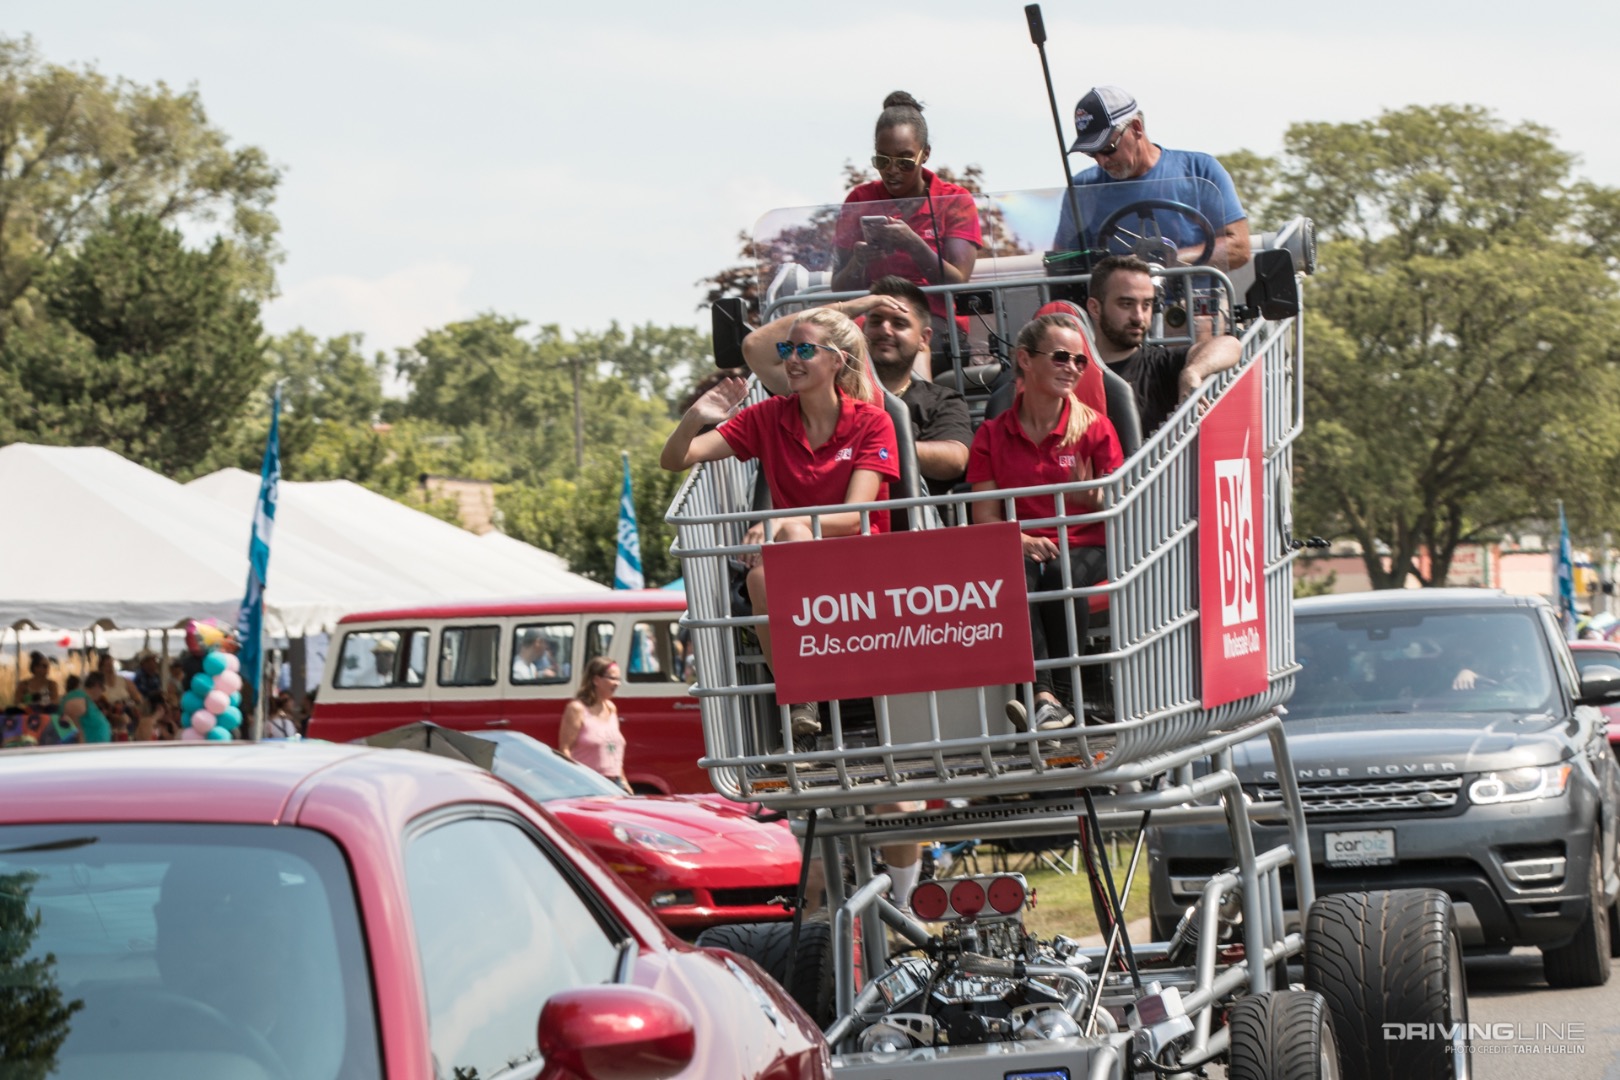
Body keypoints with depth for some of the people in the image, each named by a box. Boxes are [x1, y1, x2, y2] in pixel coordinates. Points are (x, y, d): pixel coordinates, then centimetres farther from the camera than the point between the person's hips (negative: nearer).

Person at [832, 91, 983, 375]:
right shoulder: (860, 200, 12)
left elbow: (959, 284, -6)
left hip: (938, 324, -2)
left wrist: (915, 245, -21)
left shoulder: (956, 200, 7)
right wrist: (858, 263, -15)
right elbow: (839, 289, 7)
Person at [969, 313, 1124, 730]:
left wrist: (1094, 497, -21)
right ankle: (1045, 695, -47)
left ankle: (1070, 691, -31)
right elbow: (985, 516, 5)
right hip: (1021, 549, 0)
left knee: (1063, 575, -36)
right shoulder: (993, 435, 10)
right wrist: (1021, 540, -15)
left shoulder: (1094, 427, 8)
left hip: (1084, 548, 0)